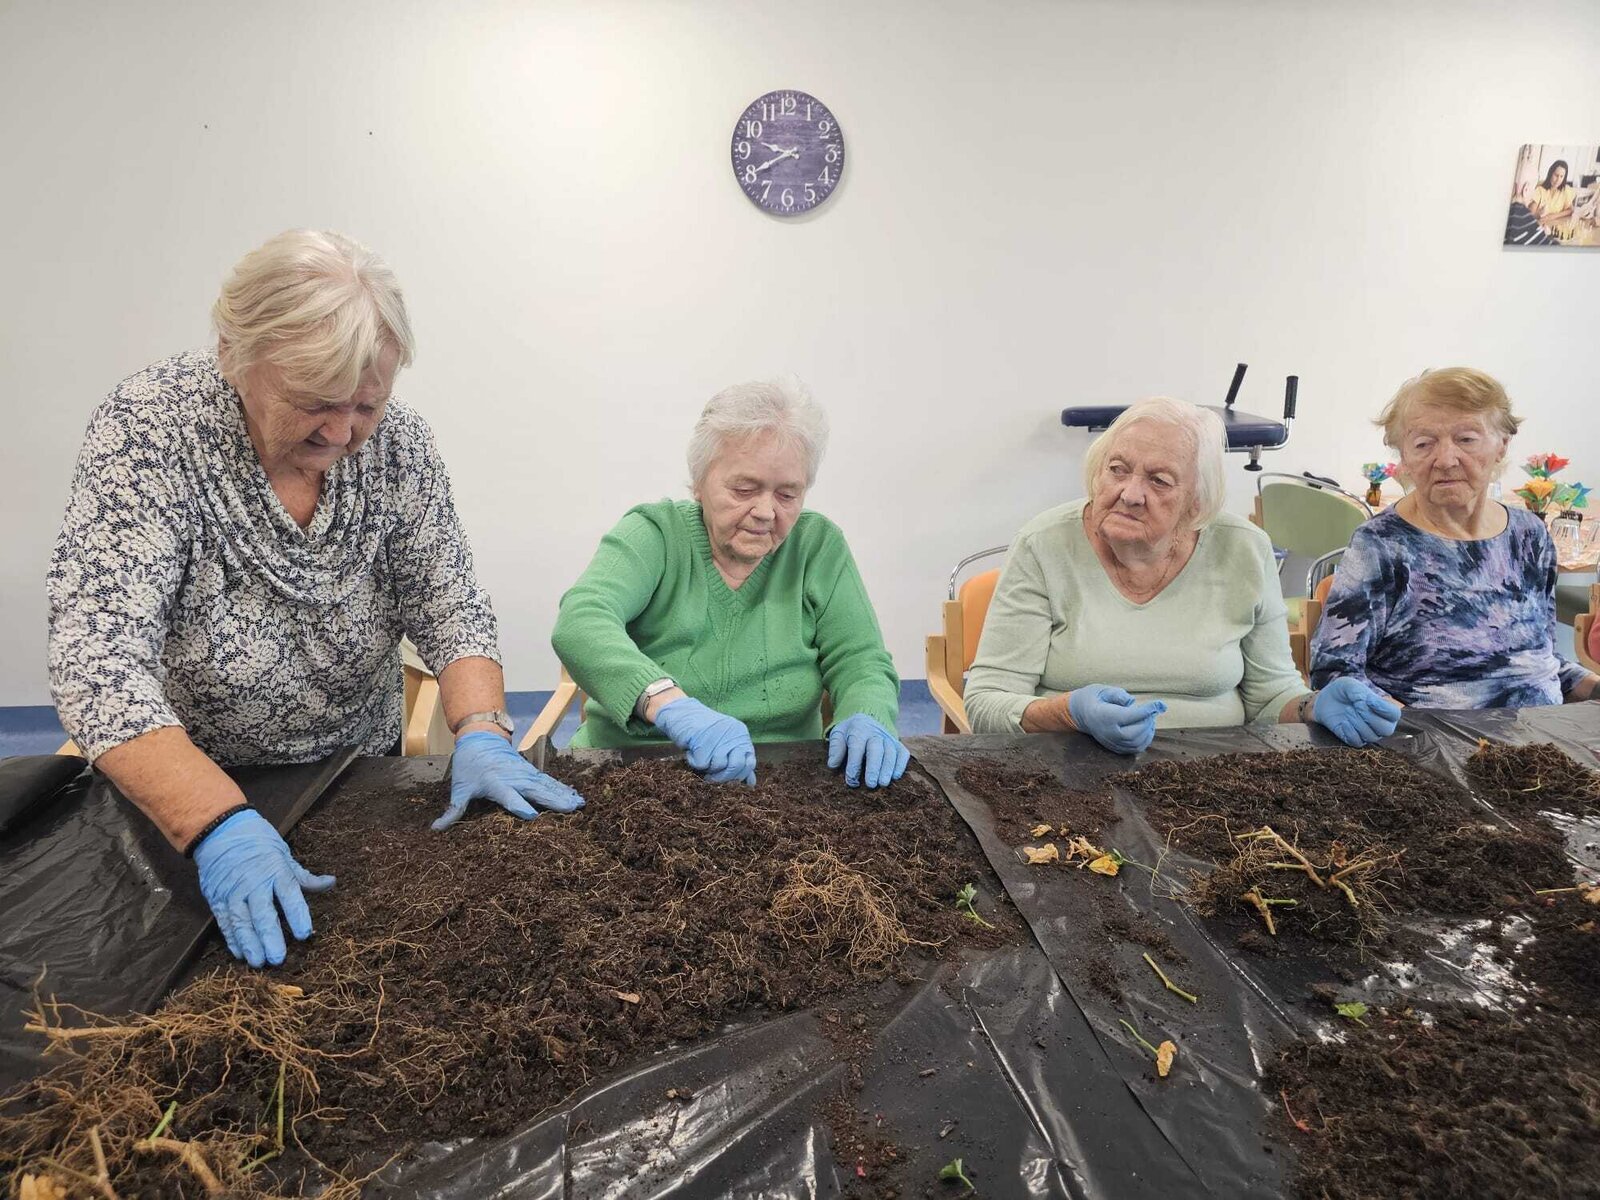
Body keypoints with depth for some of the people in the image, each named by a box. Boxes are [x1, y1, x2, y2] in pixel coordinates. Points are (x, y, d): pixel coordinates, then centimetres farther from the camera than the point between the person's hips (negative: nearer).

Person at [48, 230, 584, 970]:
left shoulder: (398, 442, -10)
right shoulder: (147, 430, -21)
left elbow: (451, 607, -6)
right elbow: (101, 658, -28)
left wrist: (481, 732, -24)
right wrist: (219, 825, -40)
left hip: (360, 774, 2)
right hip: (183, 792, -2)